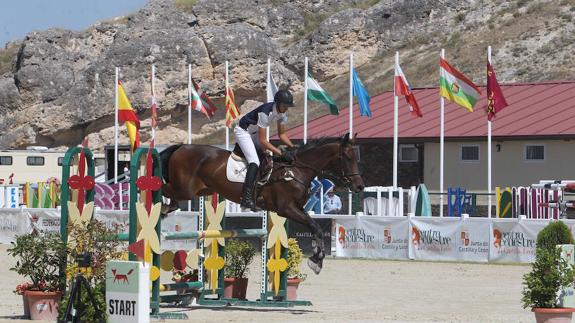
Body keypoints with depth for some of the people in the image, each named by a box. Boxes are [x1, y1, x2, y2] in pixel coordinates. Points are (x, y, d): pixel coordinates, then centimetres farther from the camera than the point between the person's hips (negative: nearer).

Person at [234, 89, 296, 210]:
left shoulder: (283, 112, -10)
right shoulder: (266, 112, -34)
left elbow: (282, 134, 3)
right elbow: (262, 140, -32)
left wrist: (293, 147, -15)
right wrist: (281, 153, -35)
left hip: (254, 132, 11)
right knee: (254, 162, -24)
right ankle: (246, 198, -34)